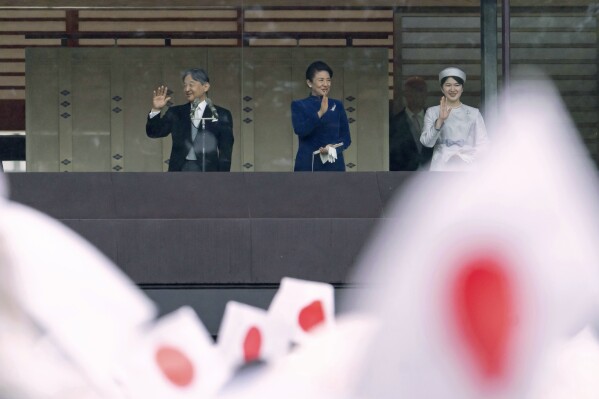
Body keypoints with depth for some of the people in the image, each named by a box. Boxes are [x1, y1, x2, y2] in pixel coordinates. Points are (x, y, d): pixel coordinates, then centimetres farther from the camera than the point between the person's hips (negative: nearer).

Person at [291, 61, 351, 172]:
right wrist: (320, 113, -24)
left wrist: (333, 147, -12)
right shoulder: (299, 105, 4)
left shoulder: (337, 105, 12)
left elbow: (346, 137, 9)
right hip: (308, 165, -2)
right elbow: (300, 130, -13)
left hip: (334, 165, 2)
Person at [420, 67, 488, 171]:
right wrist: (440, 120, -17)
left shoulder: (474, 113, 9)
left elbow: (482, 144, 6)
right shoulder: (432, 112, 8)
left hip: (467, 169, 0)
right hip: (441, 168, 0)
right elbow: (427, 142, -4)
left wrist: (465, 158, -8)